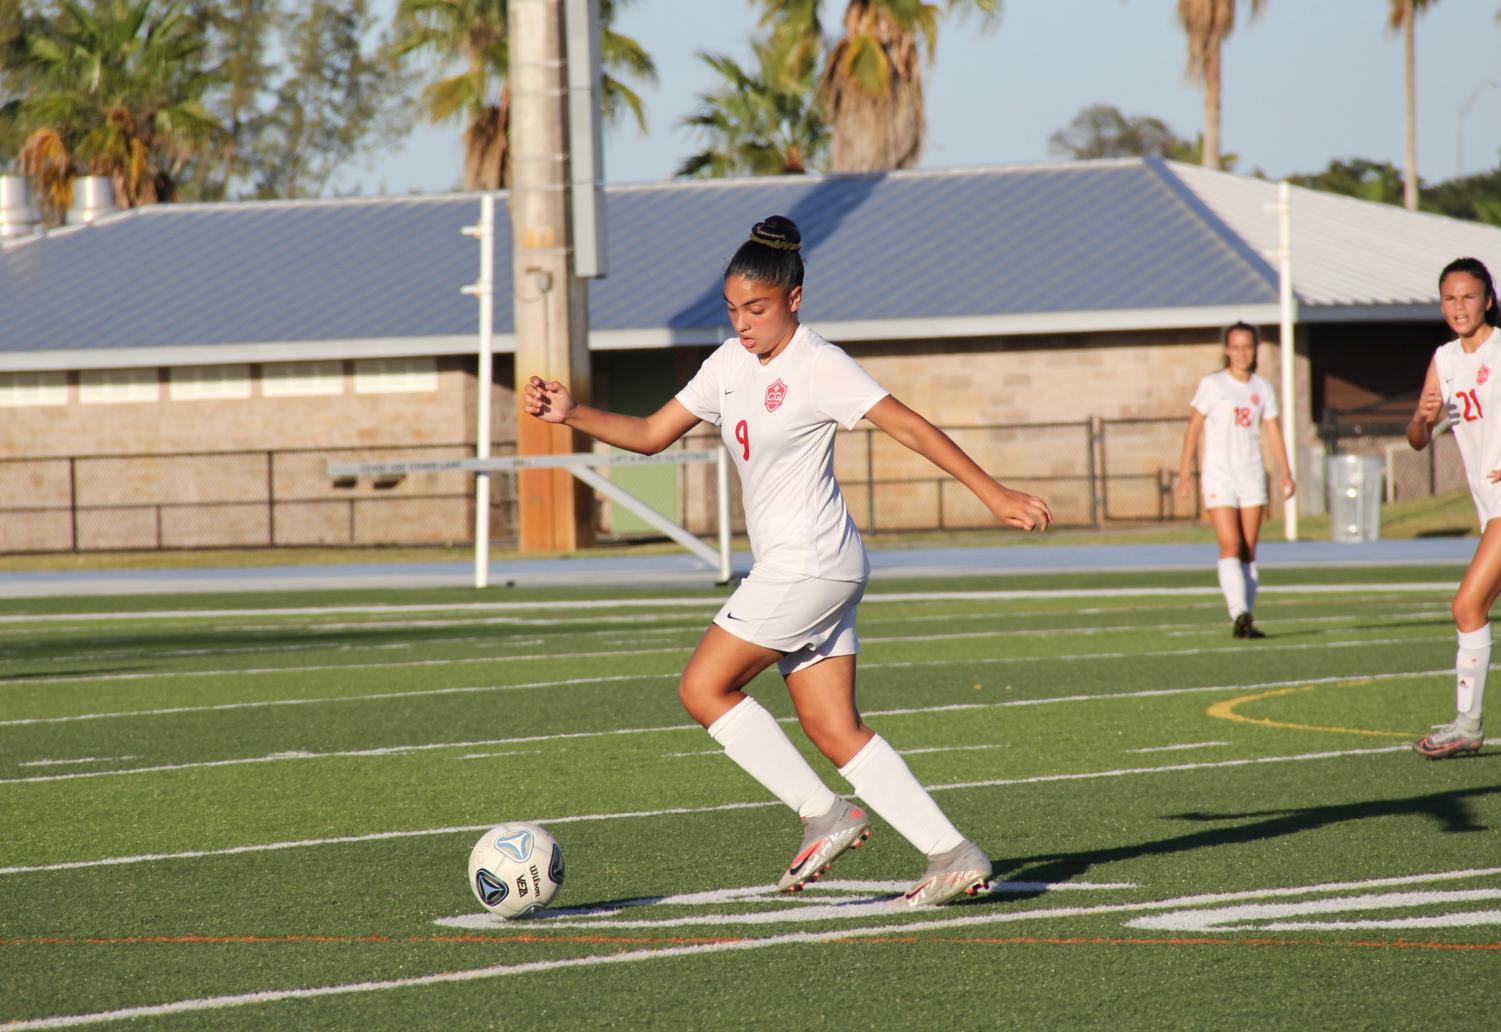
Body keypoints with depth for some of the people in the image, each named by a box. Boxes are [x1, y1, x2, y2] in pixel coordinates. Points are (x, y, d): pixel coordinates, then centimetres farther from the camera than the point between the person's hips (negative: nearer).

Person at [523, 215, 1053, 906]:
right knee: (834, 731, 2)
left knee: (704, 689, -7)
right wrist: (572, 415, 2)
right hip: (786, 565, 8)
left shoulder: (818, 367, -11)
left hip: (811, 560, -8)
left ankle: (824, 816, -1)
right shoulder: (730, 364, 13)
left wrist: (993, 495, -17)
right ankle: (953, 855, -2)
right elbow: (651, 434, 17)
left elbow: (912, 428, -14)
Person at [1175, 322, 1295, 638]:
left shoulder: (1263, 389, 9)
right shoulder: (1212, 385, -2)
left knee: (1248, 552, 3)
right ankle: (1239, 614, -24)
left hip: (1252, 476, 4)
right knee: (1230, 548, -15)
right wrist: (1186, 472, -7)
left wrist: (1286, 473, -1)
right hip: (1219, 476, -4)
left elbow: (1273, 433, 9)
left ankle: (1244, 620, 7)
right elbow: (1193, 428, -2)